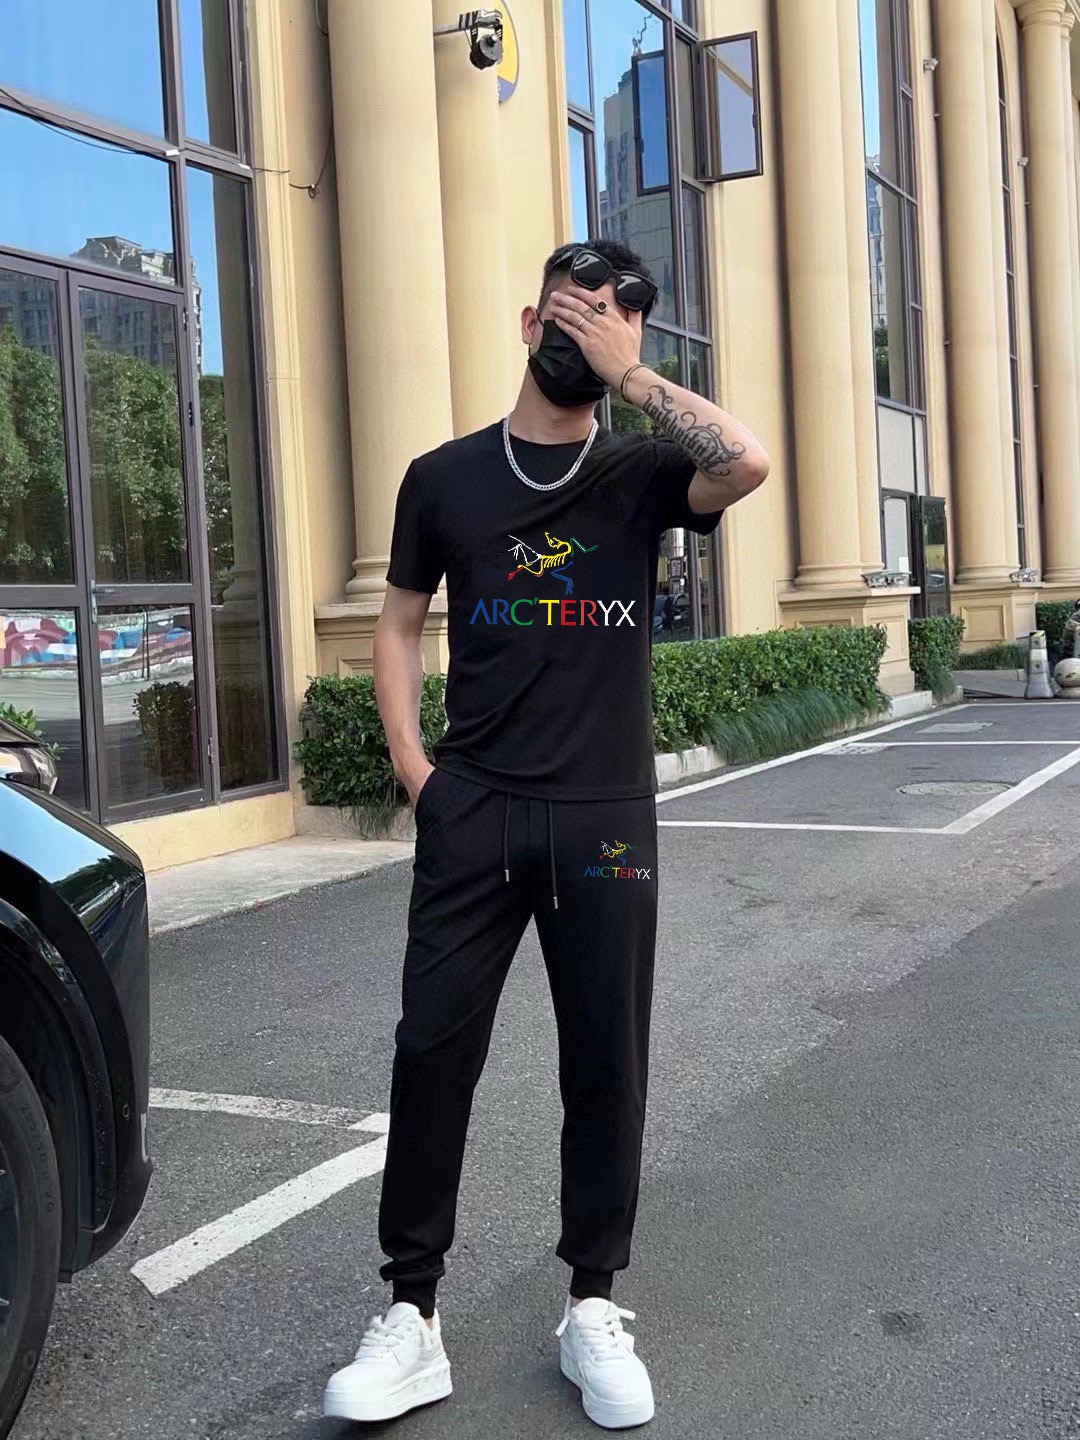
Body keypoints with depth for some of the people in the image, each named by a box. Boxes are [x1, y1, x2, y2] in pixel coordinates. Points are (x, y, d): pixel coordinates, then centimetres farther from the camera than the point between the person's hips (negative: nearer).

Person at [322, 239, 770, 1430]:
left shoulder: (642, 471, 4)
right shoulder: (445, 476, 7)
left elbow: (748, 464, -18)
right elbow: (398, 624, 12)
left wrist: (627, 372, -11)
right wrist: (410, 764, 0)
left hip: (607, 819, 0)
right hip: (473, 816, 0)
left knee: (606, 1060, 6)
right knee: (433, 1049, -1)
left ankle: (593, 1307, 22)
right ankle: (410, 1317, 12)